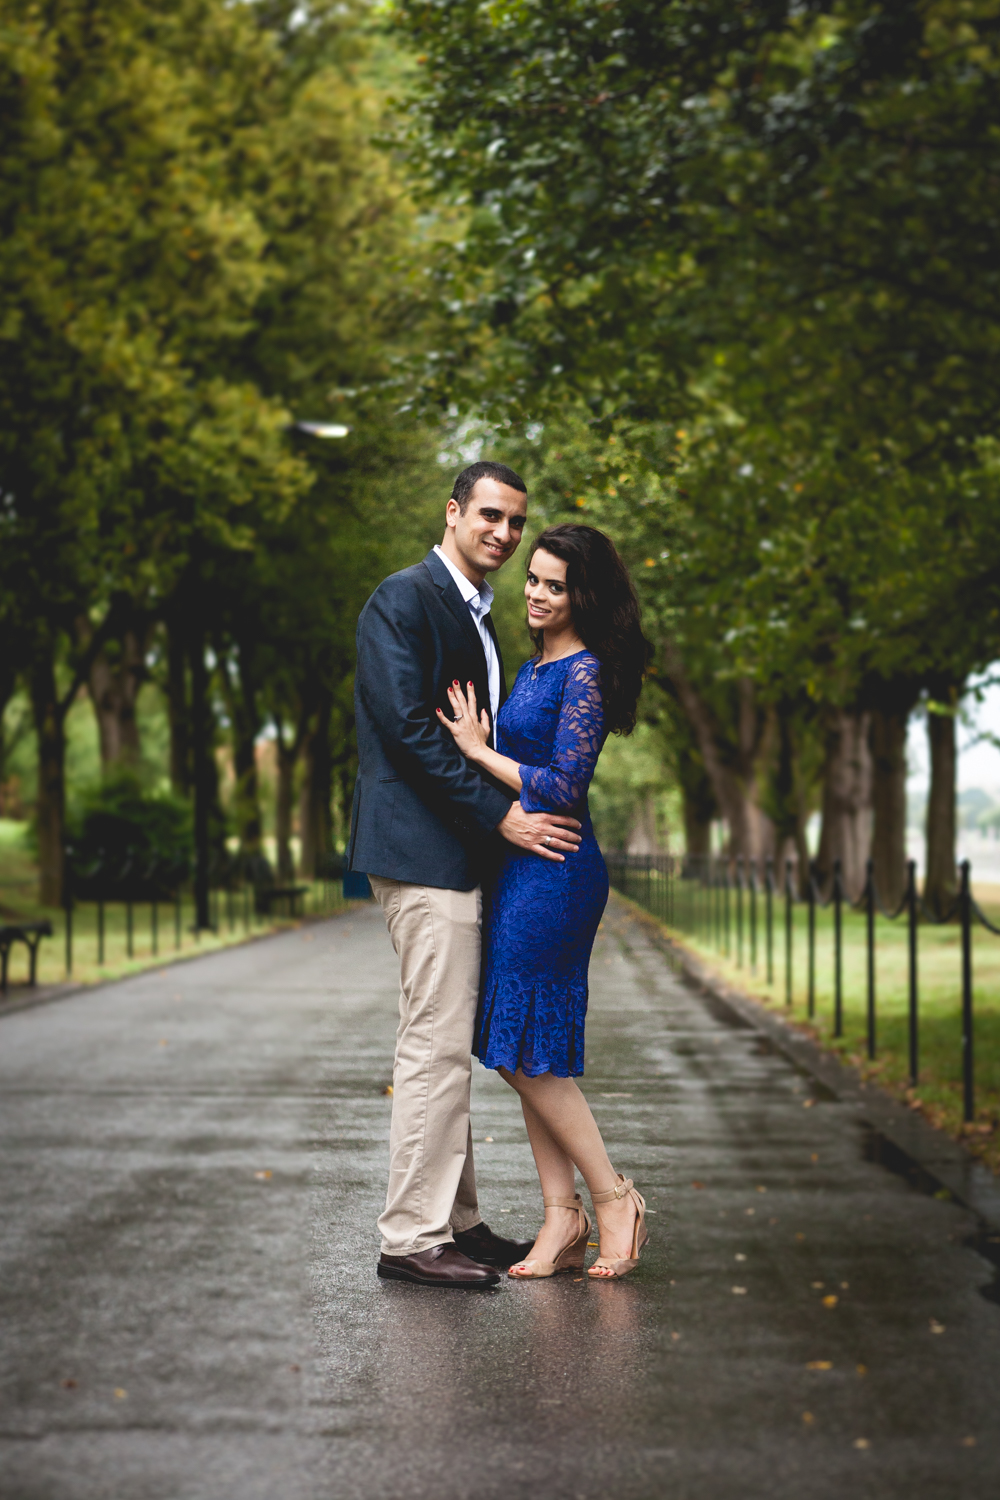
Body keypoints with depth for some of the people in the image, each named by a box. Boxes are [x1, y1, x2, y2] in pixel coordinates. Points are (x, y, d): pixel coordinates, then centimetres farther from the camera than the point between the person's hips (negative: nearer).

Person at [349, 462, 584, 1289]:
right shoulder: (404, 599, -9)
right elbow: (407, 725, -18)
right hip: (423, 853, -10)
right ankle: (413, 1237, -4)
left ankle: (455, 1221, 21)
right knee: (437, 1044, -9)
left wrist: (515, 810, 9)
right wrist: (501, 815, -18)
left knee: (448, 1047, 13)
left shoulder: (476, 616, 20)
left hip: (460, 854, 10)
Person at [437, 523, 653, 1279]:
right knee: (519, 1050, 8)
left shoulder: (585, 673, -12)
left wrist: (479, 750, -9)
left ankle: (614, 1196, 6)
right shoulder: (535, 666, 16)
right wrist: (481, 741, 3)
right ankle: (563, 1217, 12)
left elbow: (564, 787, -15)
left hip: (555, 871, -9)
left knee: (529, 1049, -6)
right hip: (520, 867, 9)